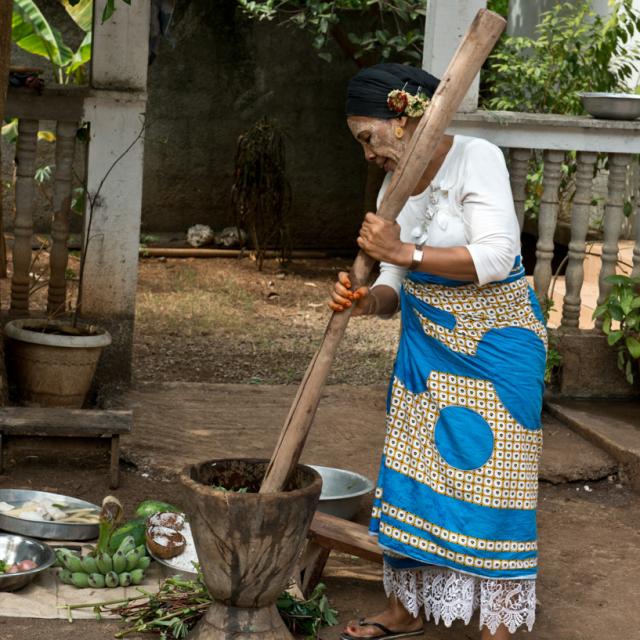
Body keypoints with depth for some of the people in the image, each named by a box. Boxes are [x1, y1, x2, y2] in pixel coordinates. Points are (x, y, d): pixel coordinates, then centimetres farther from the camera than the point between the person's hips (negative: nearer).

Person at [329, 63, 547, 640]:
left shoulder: (475, 159, -15)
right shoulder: (395, 187, 6)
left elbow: (495, 256, -26)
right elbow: (397, 288, 6)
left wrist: (404, 251, -27)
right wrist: (367, 301, -16)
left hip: (494, 347, -7)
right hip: (426, 346, 7)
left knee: (488, 477, -4)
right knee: (411, 469, 11)